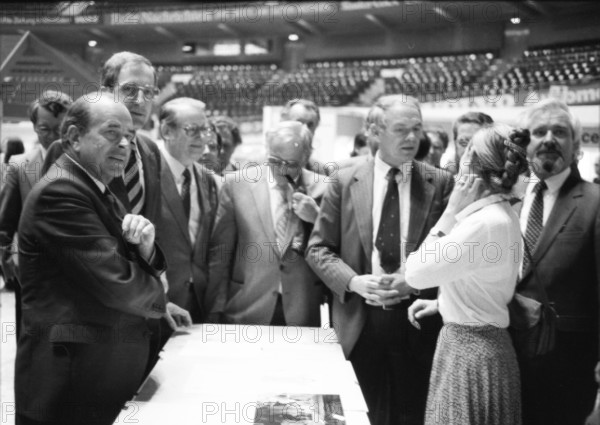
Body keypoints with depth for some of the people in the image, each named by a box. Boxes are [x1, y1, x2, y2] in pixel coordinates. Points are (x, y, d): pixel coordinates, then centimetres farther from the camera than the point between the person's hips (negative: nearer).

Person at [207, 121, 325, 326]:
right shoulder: (236, 184, 0)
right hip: (246, 311, 0)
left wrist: (316, 217, -14)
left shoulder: (323, 189, 1)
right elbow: (220, 252, 2)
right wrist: (217, 309, 1)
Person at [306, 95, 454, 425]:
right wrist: (354, 281, -13)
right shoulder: (345, 182, 2)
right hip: (360, 321, 0)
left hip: (419, 320, 0)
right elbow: (318, 249, 3)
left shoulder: (441, 183, 1)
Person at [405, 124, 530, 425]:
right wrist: (441, 302, 10)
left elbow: (415, 275, -20)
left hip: (470, 348, -9)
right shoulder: (503, 214, 5)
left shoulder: (485, 222, -25)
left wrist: (450, 212, -18)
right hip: (485, 341, 9)